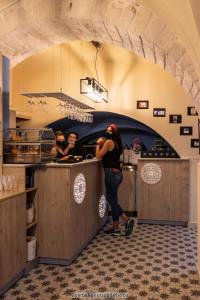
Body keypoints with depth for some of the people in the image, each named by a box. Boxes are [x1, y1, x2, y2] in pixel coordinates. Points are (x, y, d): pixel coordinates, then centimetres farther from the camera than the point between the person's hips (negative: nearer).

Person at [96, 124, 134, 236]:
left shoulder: (109, 142, -11)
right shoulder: (117, 143, 14)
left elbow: (98, 156, -8)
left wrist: (98, 144, 3)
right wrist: (102, 145, 12)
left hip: (112, 173, -9)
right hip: (117, 172, 9)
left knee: (112, 200, 1)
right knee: (111, 199, 17)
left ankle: (116, 228, 11)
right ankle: (126, 219, 16)